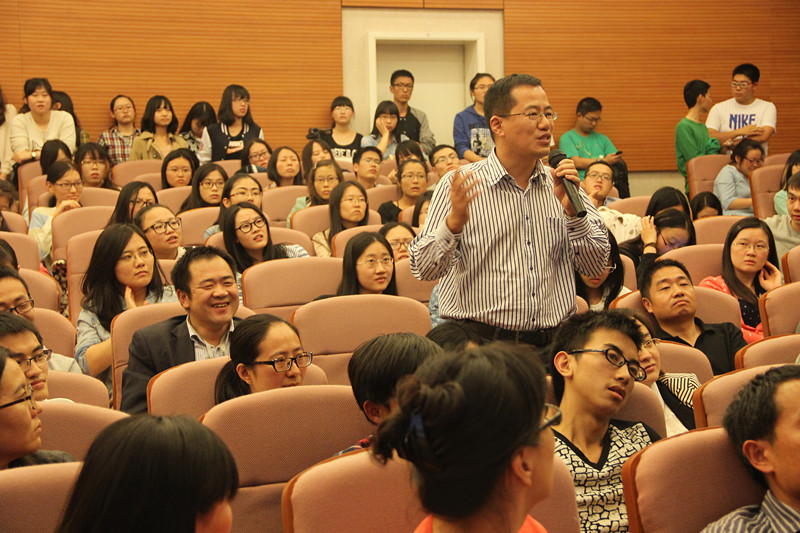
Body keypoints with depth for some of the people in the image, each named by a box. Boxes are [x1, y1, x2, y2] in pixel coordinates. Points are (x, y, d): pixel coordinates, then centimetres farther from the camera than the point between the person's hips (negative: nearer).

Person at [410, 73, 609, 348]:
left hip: (552, 342, 4)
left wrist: (573, 210, -5)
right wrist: (454, 223, -22)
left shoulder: (559, 186, 14)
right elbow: (424, 270, -5)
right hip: (480, 340, -4)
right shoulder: (459, 186, 2)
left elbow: (596, 266, 9)